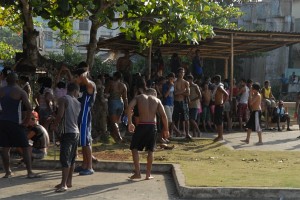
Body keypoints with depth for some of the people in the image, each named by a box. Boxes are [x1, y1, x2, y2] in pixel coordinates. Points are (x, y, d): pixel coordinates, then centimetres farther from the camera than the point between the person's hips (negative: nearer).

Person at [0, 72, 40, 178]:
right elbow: (29, 108, -14)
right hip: (15, 122, -4)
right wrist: (26, 121, -4)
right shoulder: (20, 92, -4)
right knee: (25, 147, 2)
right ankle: (30, 172, 0)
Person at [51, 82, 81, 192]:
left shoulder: (63, 99, -6)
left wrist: (54, 125, 1)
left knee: (65, 158, -9)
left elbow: (60, 115, -15)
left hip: (67, 132, -7)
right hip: (76, 132, 7)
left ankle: (64, 184, -11)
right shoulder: (77, 103, 13)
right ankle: (68, 181, 21)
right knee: (71, 158, 14)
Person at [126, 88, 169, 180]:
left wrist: (130, 123, -3)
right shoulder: (157, 100, 13)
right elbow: (164, 115, 2)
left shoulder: (139, 97, 11)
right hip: (152, 126, 2)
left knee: (134, 148, 11)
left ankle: (137, 172, 4)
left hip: (141, 125, -2)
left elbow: (129, 107, -7)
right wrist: (166, 129, 11)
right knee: (150, 150, 13)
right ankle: (148, 174, 14)